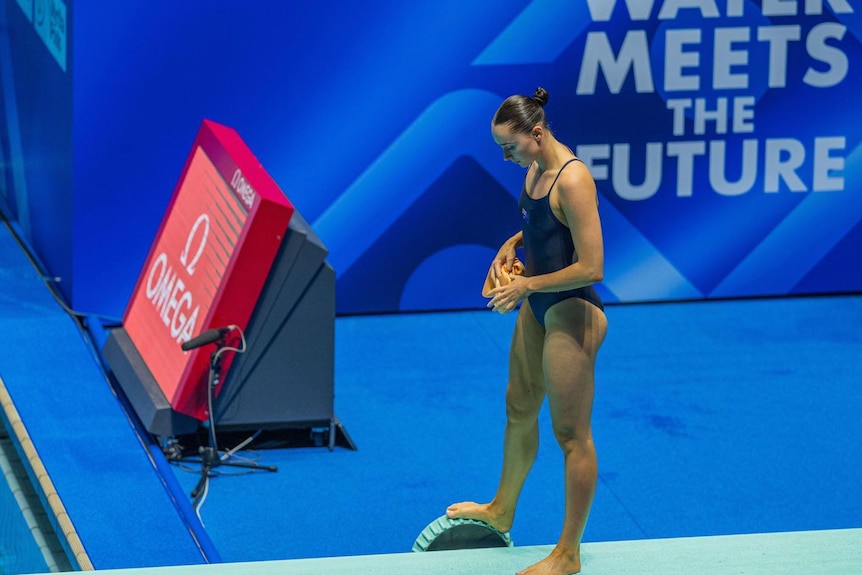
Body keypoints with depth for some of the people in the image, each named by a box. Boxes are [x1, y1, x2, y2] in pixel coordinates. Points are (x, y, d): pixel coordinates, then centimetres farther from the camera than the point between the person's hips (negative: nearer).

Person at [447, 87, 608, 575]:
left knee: (572, 434, 0)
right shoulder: (535, 169, 4)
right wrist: (513, 245, 5)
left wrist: (527, 285, -19)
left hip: (571, 315, -10)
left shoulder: (572, 181, -25)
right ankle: (502, 510, 48)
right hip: (538, 309, 10)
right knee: (519, 409, 27)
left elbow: (591, 268, -27)